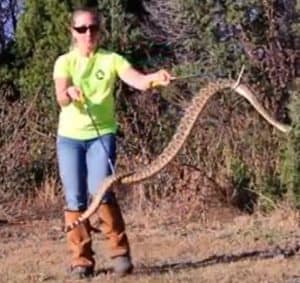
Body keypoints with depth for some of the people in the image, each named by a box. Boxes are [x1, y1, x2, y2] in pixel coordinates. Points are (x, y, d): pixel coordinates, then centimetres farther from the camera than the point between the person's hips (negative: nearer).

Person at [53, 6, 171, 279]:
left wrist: (154, 78, -40)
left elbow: (138, 80, -18)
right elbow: (61, 98, -15)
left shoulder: (111, 59, -1)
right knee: (75, 198, -1)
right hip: (70, 137, 2)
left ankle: (120, 251, -2)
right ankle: (81, 259, 9)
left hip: (102, 135, -1)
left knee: (100, 191, -17)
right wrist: (69, 93, -38)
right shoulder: (65, 61, 1)